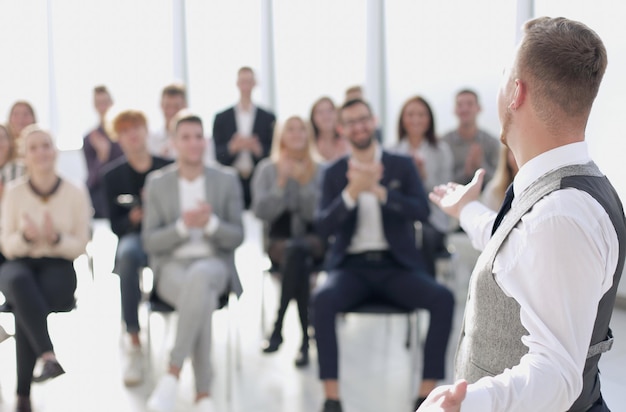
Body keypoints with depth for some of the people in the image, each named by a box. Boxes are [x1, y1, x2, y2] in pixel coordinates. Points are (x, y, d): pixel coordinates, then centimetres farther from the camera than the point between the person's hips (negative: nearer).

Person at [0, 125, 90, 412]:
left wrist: (56, 239, -19)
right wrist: (25, 237, -20)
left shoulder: (76, 193, 0)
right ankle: (49, 355, -44)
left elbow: (80, 246, 2)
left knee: (24, 307, -33)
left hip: (58, 268, -1)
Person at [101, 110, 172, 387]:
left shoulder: (169, 169, 7)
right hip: (134, 237, 0)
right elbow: (116, 226, 7)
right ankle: (134, 343, -31)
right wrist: (133, 218, -15)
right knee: (128, 252, -37)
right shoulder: (113, 174, 10)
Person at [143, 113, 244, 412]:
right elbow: (150, 242, 1)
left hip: (214, 264, 0)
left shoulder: (227, 180, 7)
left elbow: (236, 237, 2)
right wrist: (183, 225, -18)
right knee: (202, 300, -37)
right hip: (171, 267, 0)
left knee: (199, 278, -40)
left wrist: (211, 223, -19)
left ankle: (172, 373, -36)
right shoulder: (157, 183, 7)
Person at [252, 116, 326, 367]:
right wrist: (281, 183, -14)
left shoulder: (320, 171, 6)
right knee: (299, 259, -36)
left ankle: (279, 329, -28)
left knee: (298, 250, -37)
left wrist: (305, 183, -17)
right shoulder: (267, 169, 7)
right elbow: (262, 212, -4)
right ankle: (305, 338, -31)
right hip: (279, 244, 0)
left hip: (314, 243, 0)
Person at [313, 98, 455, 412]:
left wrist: (379, 190, -22)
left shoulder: (402, 166, 6)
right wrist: (352, 191, -21)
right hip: (353, 267, 0)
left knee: (443, 299, -26)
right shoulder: (334, 173, 7)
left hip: (396, 265, 0)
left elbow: (422, 211, -8)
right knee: (322, 300, -31)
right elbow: (323, 227, -5)